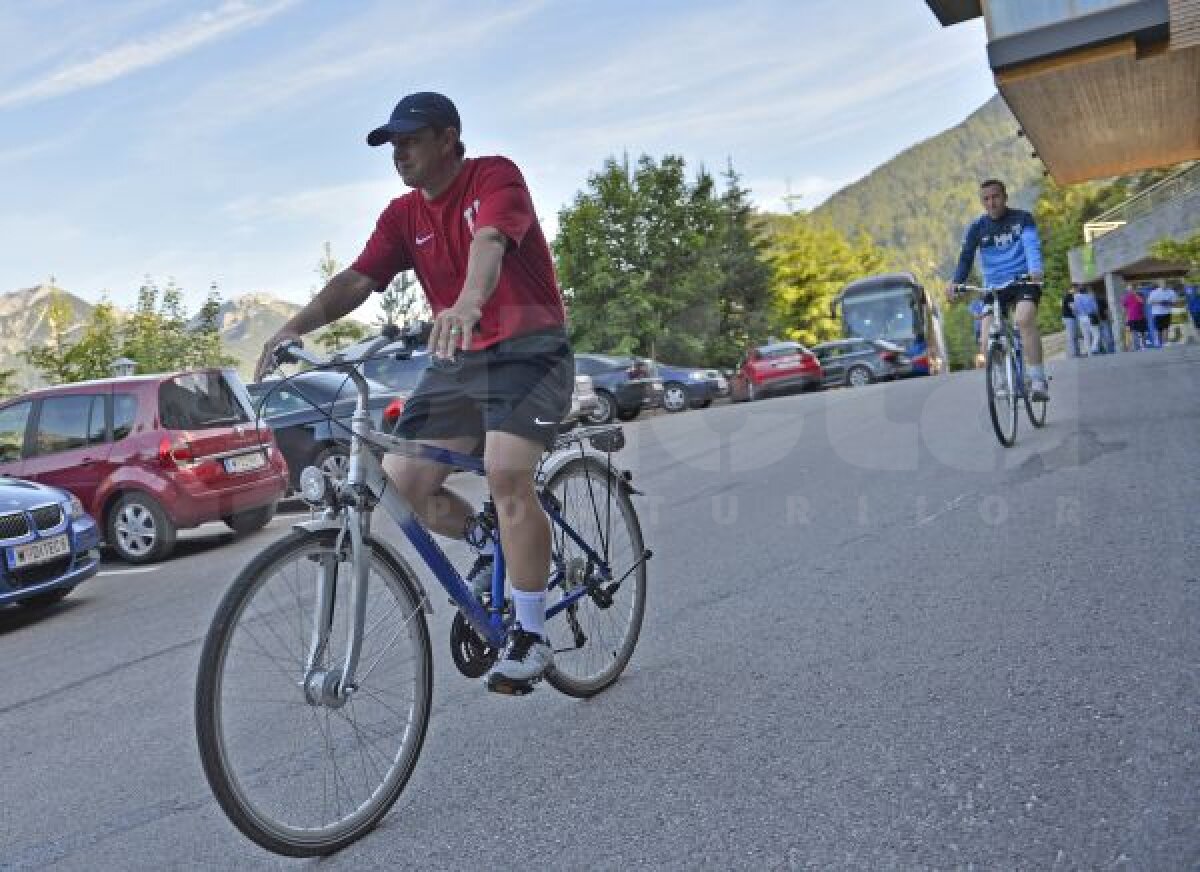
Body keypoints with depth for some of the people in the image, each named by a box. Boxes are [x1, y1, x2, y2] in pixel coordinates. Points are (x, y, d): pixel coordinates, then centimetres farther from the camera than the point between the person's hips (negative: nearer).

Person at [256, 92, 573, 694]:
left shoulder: (495, 176, -8)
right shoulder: (404, 215, 8)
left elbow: (489, 241, -30)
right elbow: (357, 279, -4)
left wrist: (468, 301, -51)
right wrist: (296, 325, -21)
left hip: (529, 349, -6)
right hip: (459, 358, 6)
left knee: (505, 472, -27)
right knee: (402, 478, -9)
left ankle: (530, 635, -13)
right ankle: (493, 548, 19)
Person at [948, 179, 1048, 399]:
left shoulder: (1022, 218, -1)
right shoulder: (978, 227, 4)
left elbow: (1032, 245, -17)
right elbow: (966, 257, -6)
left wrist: (1035, 271, -38)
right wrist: (956, 283, -25)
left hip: (1024, 282, -3)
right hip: (993, 287, 3)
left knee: (1024, 319, -32)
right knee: (987, 342, -12)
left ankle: (1038, 379, -27)